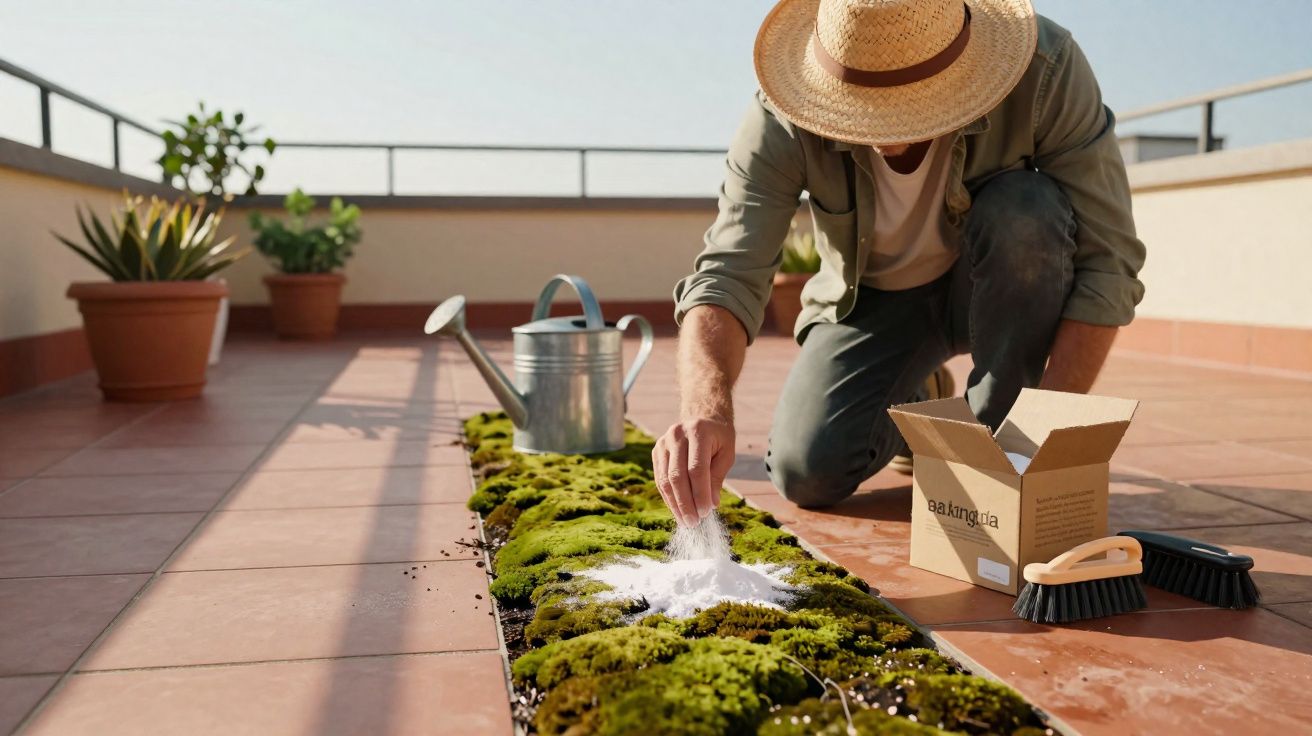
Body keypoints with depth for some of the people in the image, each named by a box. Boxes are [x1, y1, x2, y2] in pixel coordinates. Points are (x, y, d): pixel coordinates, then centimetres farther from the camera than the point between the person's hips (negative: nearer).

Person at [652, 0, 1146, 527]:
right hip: (871, 299, 1)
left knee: (1025, 213, -34)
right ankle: (916, 404, 17)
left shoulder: (1047, 71, -29)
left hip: (1006, 288, 0)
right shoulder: (781, 120, -27)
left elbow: (1108, 261, -27)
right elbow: (727, 275, -32)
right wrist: (706, 408, -52)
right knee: (807, 473, -18)